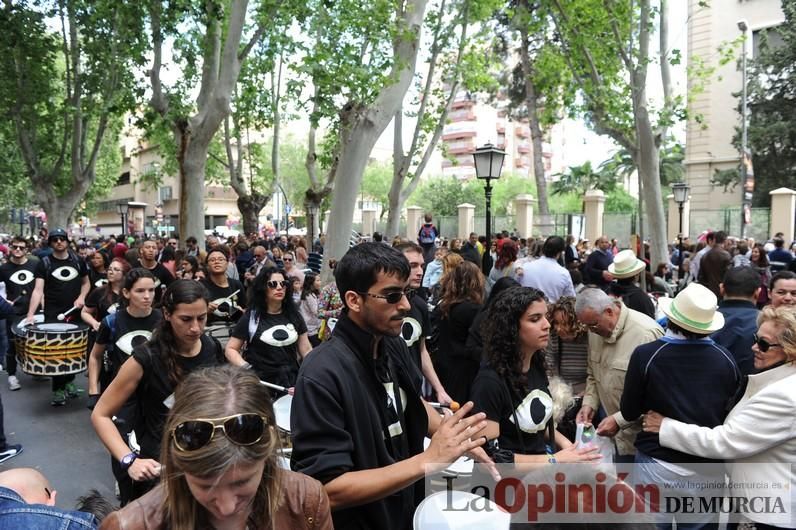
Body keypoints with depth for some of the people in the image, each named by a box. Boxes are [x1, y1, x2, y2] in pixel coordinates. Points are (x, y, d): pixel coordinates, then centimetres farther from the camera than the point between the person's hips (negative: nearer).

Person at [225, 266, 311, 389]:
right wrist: (244, 367, -18)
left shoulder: (294, 315, 6)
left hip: (292, 379, 3)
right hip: (261, 381, -3)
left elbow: (306, 349, 8)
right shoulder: (251, 317, -3)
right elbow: (230, 349, -2)